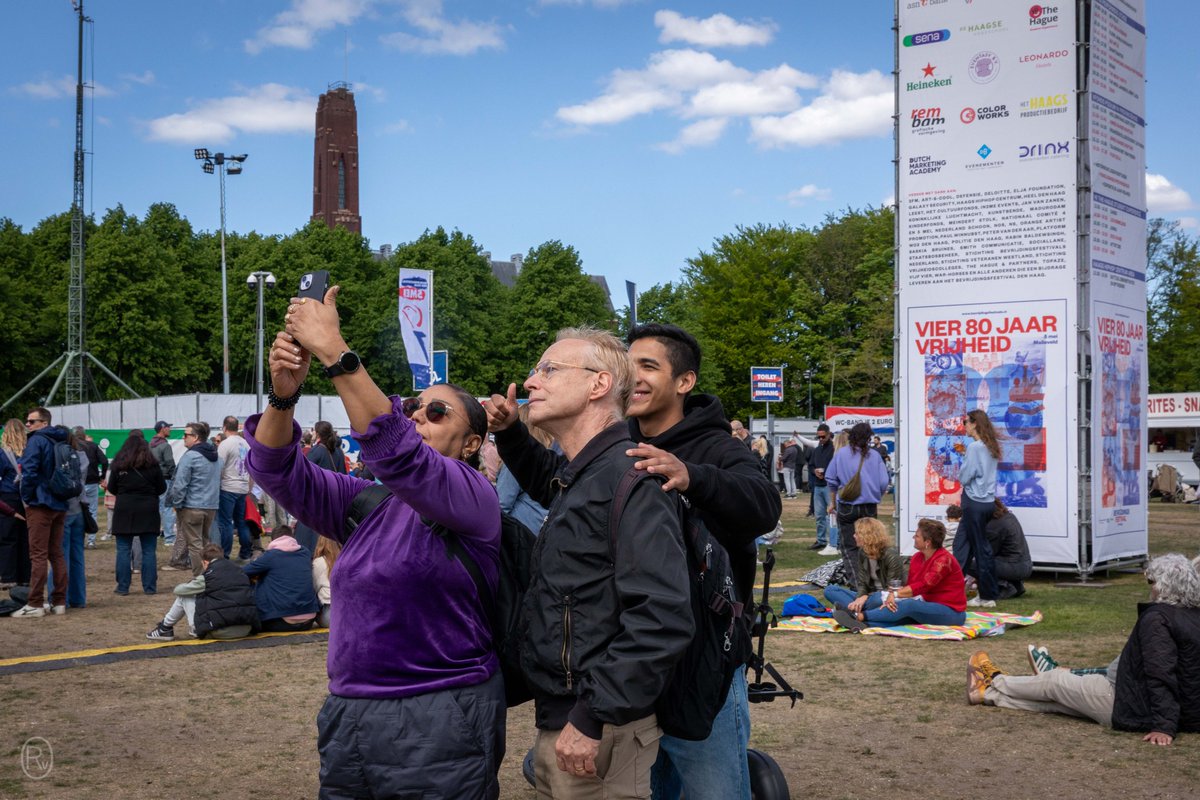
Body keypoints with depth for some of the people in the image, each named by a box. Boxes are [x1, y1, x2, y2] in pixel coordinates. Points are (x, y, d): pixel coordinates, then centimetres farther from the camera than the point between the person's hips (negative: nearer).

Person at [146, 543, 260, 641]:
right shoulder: (239, 571, 12)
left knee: (184, 596, 14)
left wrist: (191, 584, 35)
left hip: (220, 631, -5)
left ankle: (165, 629, 30)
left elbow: (178, 590, 10)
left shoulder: (208, 576, -1)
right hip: (246, 630, 5)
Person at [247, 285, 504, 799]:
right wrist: (283, 394, -17)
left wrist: (334, 352, -29)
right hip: (349, 716, 6)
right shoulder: (366, 503, 12)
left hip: (441, 723, -6)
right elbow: (279, 472, 2)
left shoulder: (474, 498, -6)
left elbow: (397, 454, -24)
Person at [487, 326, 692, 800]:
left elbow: (662, 620, -27)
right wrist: (509, 436, 17)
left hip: (601, 731, -9)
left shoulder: (629, 474, -19)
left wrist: (592, 720, -25)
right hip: (556, 722, 9)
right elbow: (551, 485, 37)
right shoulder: (581, 473, 10)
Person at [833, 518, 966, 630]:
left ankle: (860, 616, -37)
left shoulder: (943, 559, -15)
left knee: (909, 605, -31)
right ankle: (861, 623, -42)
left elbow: (924, 585, -25)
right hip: (928, 608, 8)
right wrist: (892, 596, -16)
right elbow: (909, 586, 3)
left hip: (951, 613, -8)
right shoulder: (917, 557, 10)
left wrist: (895, 594, -29)